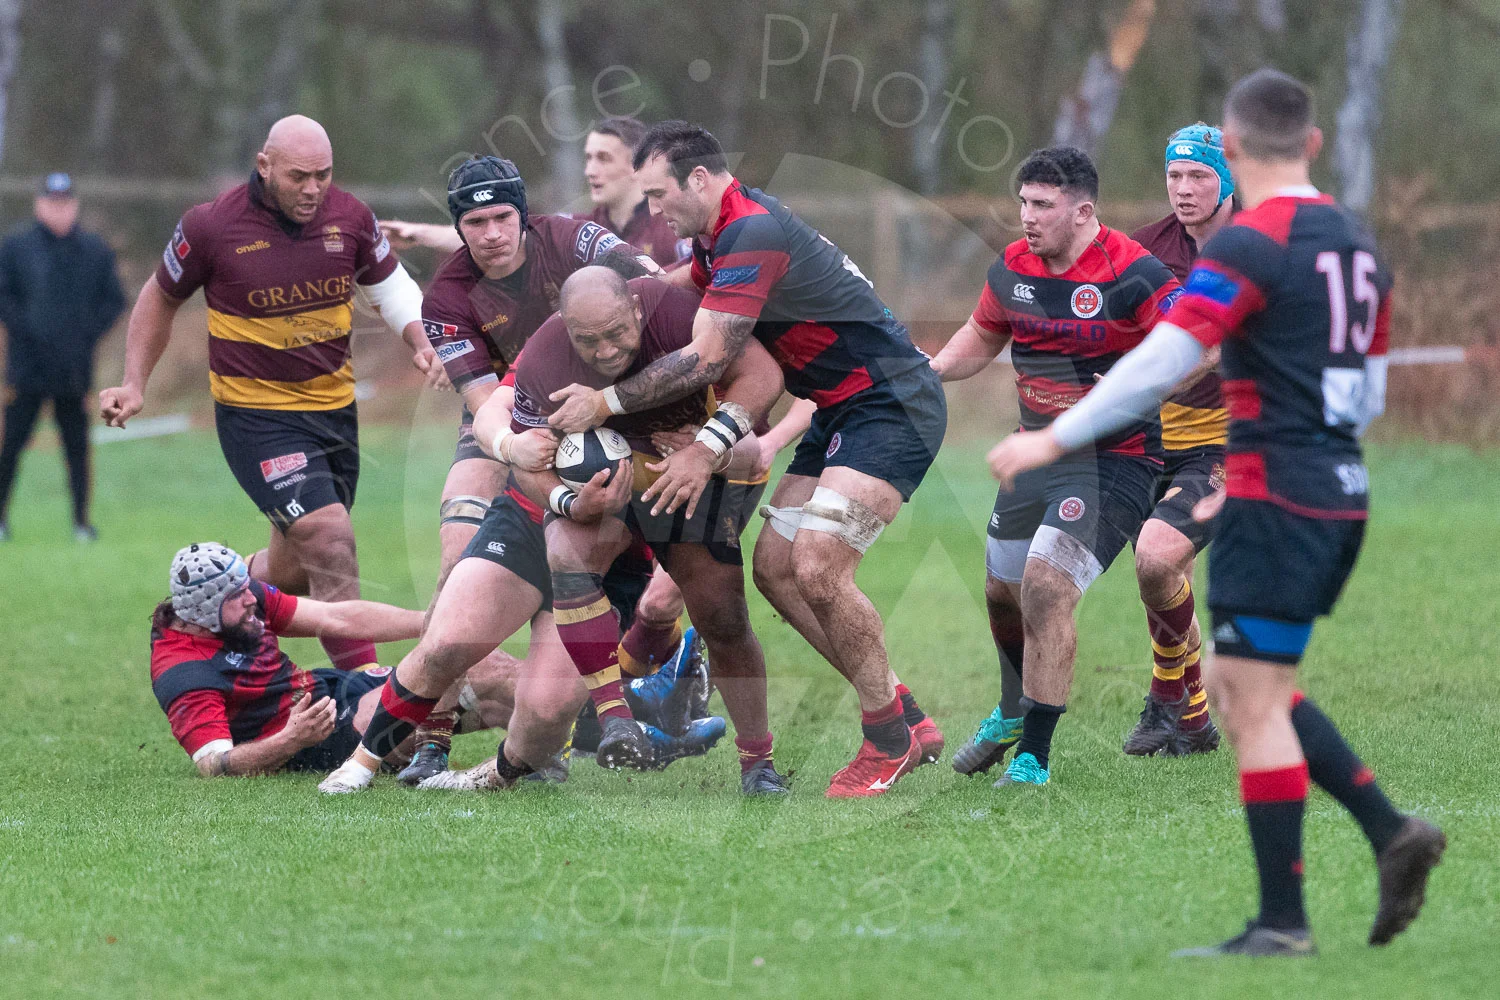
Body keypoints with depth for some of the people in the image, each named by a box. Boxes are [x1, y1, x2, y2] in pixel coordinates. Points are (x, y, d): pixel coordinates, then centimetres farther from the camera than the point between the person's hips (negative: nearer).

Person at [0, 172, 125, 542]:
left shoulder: (96, 251, 10)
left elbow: (113, 300, 12)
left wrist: (89, 332, -2)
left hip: (75, 368, 2)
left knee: (77, 443, 3)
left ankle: (81, 519, 7)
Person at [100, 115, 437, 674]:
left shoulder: (350, 217, -3)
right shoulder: (211, 226, -13)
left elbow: (389, 284, 14)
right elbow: (161, 297, 5)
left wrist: (420, 342, -3)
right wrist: (134, 384, 1)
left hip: (335, 409, 5)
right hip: (256, 415, -5)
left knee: (296, 566, 13)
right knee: (330, 541, -20)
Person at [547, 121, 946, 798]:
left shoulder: (753, 232, -21)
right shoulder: (719, 237, 11)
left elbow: (705, 361, -24)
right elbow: (674, 284, 33)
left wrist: (604, 403, -17)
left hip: (891, 406, -11)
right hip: (841, 412, 11)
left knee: (817, 567, -21)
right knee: (774, 568, 4)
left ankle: (891, 739, -5)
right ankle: (904, 717, 11)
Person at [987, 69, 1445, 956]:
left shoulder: (1252, 244, -13)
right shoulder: (1355, 243, 12)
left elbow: (1161, 361, -19)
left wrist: (1055, 440, -14)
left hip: (1277, 504, -8)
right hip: (1342, 496, 8)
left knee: (1255, 702, -3)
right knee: (1244, 688, 18)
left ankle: (1283, 923, -1)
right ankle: (1391, 831, 8)